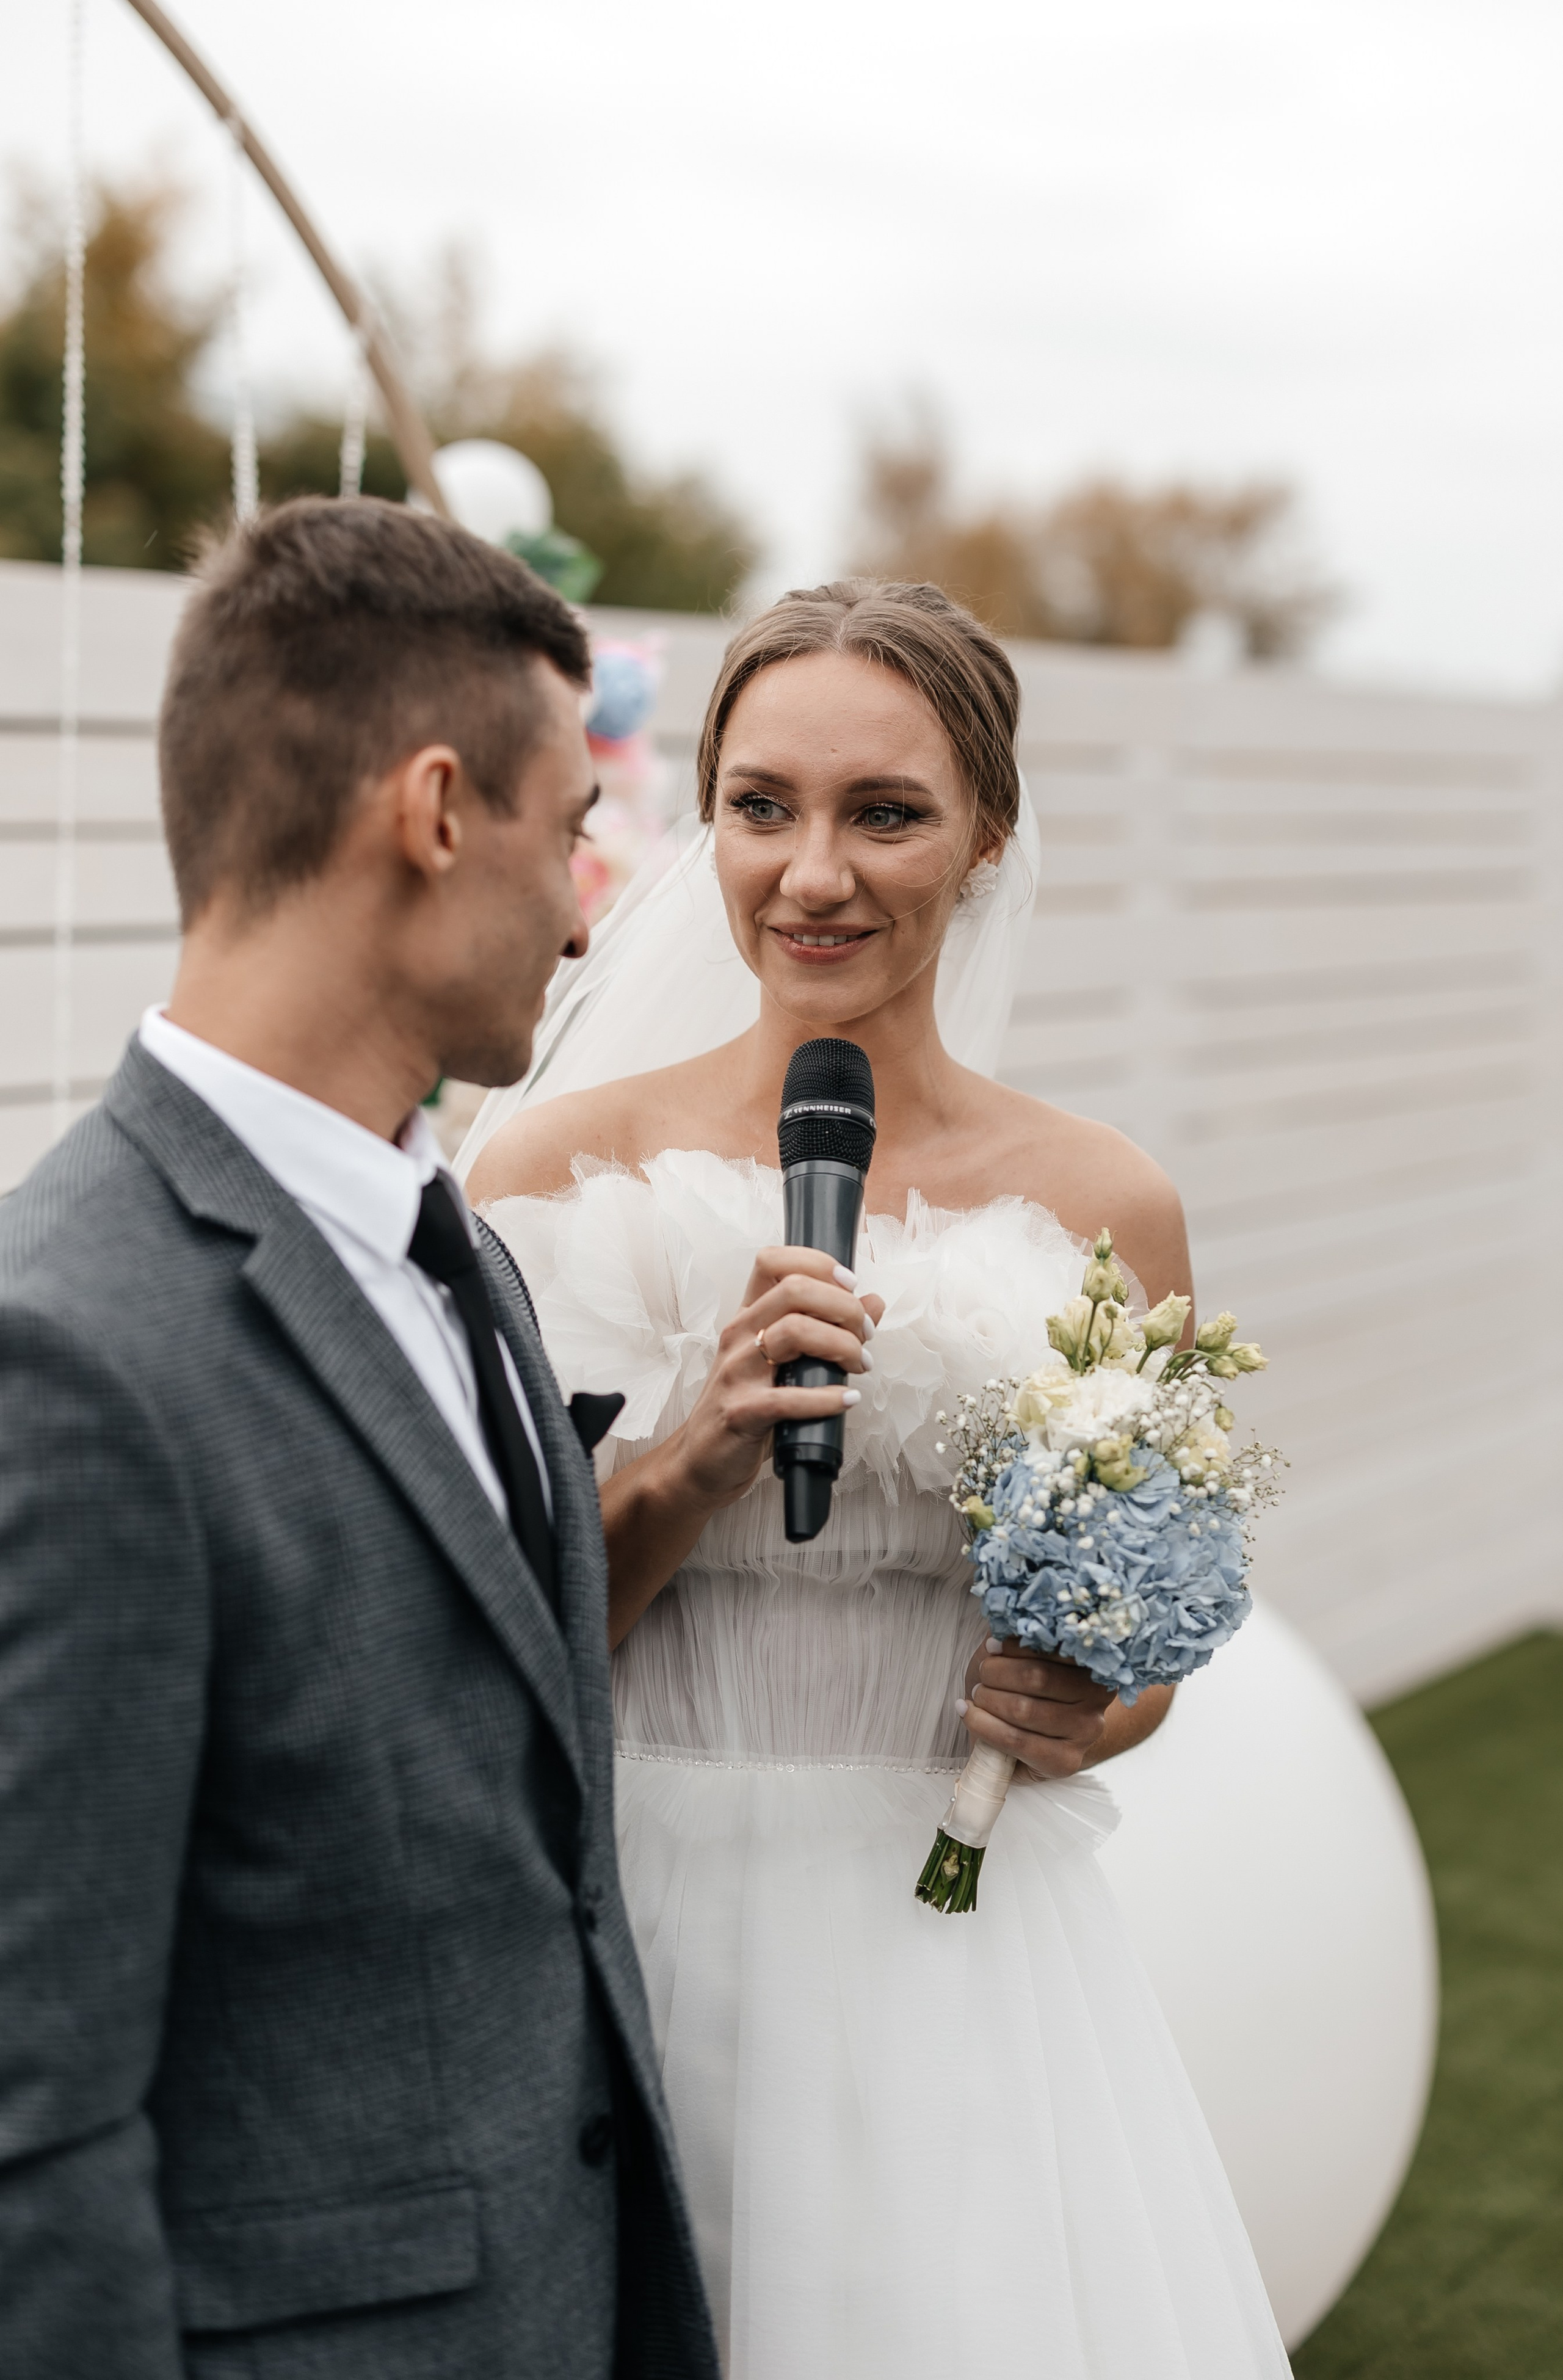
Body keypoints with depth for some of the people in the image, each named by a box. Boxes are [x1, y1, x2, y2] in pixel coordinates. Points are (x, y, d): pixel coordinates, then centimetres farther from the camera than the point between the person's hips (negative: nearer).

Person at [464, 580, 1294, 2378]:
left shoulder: (1103, 1210, -1)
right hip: (638, 1940, -1)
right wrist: (699, 1456, -19)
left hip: (956, 1957, 1)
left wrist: (1075, 1716, -9)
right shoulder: (555, 1169, -5)